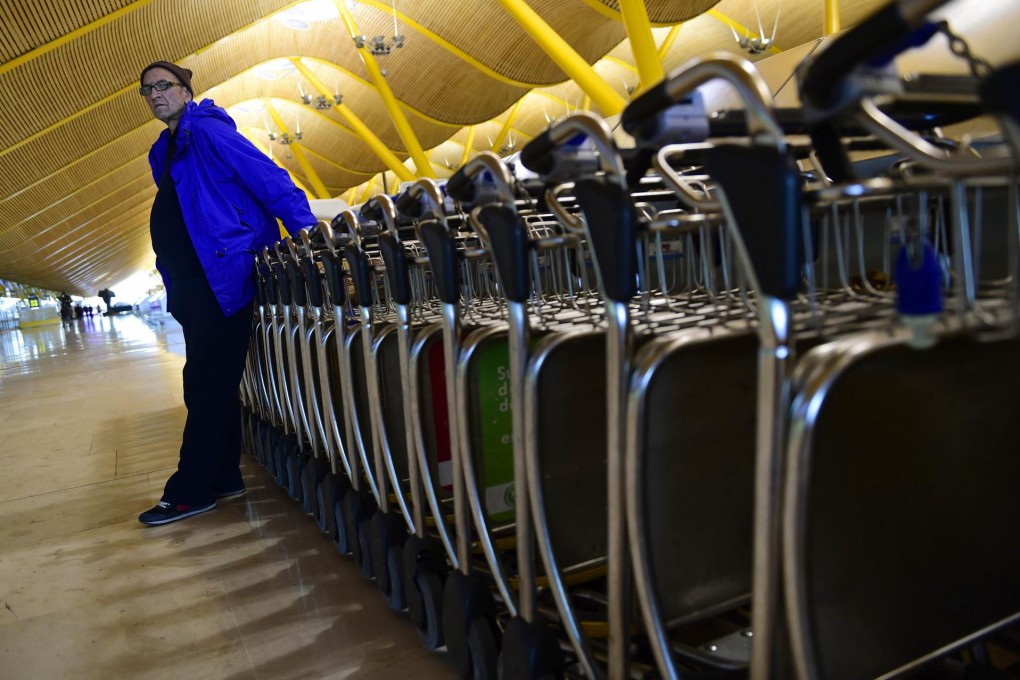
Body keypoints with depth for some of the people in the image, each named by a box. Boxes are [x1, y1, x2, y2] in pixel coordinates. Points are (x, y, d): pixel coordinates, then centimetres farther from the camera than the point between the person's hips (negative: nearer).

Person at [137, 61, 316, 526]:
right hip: (195, 283, 10)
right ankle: (223, 478, 22)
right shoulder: (164, 151, 20)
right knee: (209, 383, 12)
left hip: (226, 277, -10)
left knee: (207, 383, -5)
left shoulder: (207, 131, -8)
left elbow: (271, 182, -15)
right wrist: (177, 285, 19)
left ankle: (190, 491, 3)